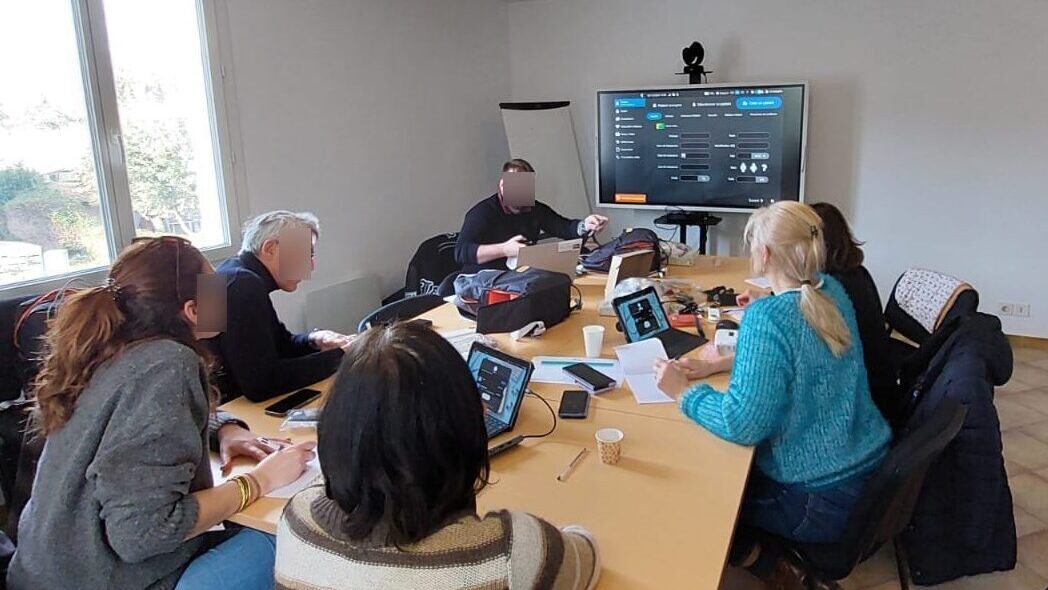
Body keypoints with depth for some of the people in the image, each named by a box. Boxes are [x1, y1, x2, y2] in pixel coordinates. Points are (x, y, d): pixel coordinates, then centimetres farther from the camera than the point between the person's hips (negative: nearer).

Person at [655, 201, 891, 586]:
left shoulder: (767, 317, -28)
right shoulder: (832, 291, -2)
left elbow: (743, 424, -29)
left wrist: (683, 391, -14)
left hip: (822, 501, -8)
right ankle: (773, 555, 28)